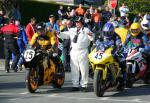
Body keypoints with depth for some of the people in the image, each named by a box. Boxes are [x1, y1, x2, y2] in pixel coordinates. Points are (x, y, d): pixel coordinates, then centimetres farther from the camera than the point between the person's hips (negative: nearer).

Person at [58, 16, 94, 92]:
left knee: (84, 69, -2)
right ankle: (75, 85, 13)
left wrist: (91, 35, -29)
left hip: (83, 52, -4)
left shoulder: (86, 30, 3)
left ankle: (84, 85, 3)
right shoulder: (72, 30, 17)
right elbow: (65, 35, 12)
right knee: (74, 70, 7)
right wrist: (59, 33, -4)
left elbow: (92, 38, -7)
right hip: (74, 52, 5)